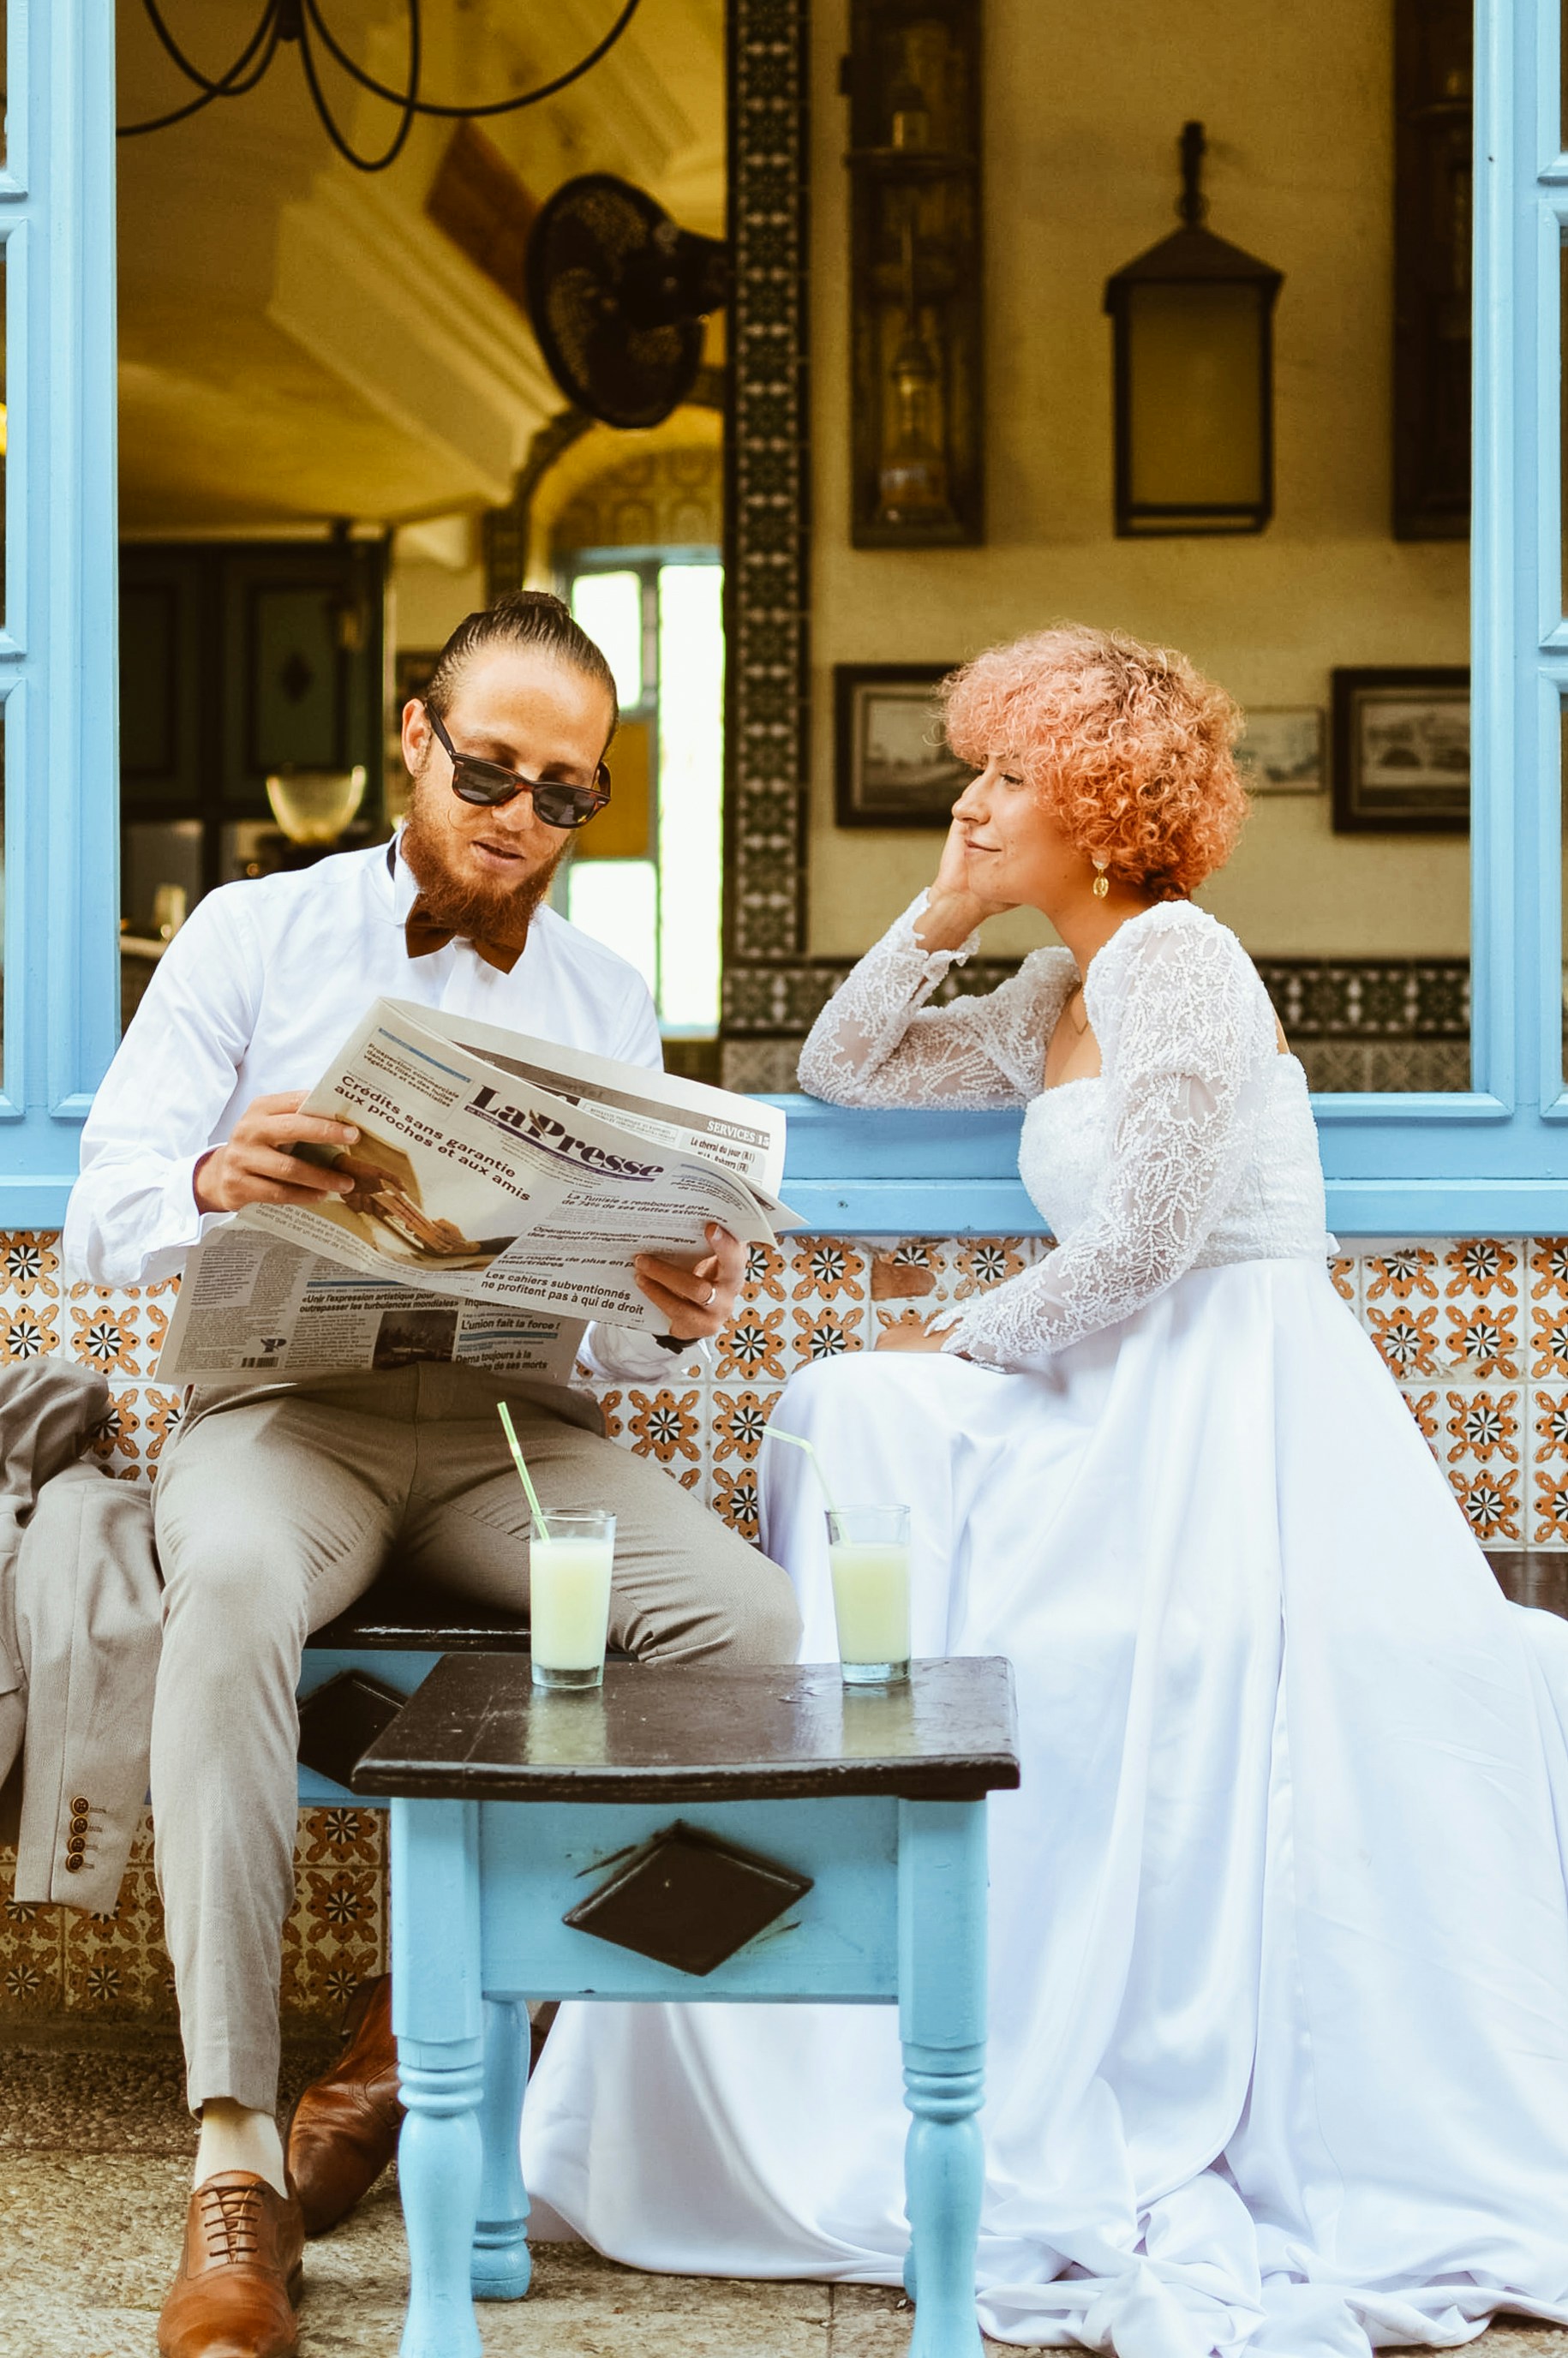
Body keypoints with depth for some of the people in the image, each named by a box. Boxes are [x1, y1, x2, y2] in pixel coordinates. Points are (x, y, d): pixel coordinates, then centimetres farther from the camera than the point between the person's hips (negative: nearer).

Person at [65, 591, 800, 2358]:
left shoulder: (607, 1001, 17)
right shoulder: (254, 934, 8)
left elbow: (619, 1333, 15)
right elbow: (103, 1218, -1)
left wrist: (672, 1317, -10)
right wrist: (215, 1181, -24)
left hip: (514, 1420, 3)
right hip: (286, 1397, -3)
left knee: (760, 1628, -25)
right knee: (237, 1589, -38)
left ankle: (424, 2033, -11)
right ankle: (232, 2162, -34)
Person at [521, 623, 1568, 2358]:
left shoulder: (1177, 959, -9)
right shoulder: (1052, 1002, 19)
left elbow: (1147, 1242, -16)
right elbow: (841, 1070, 27)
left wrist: (966, 1340, -3)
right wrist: (935, 918, 14)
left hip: (1239, 1423, -9)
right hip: (1135, 1419, 9)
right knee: (854, 1419, -5)